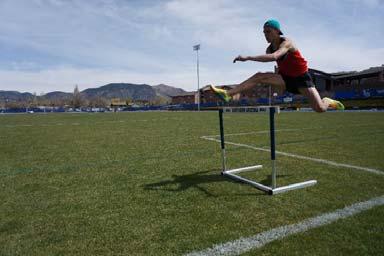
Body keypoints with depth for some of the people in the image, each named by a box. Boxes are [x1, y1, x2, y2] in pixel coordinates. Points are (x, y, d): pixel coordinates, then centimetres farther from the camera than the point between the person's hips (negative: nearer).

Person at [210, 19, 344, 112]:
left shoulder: (286, 43, -22)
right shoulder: (270, 48, -1)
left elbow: (274, 57, -43)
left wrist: (247, 58, -50)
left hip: (301, 77, -5)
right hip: (285, 77, 5)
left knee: (320, 108, -17)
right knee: (259, 76, -20)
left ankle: (328, 101, 21)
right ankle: (227, 94, -28)